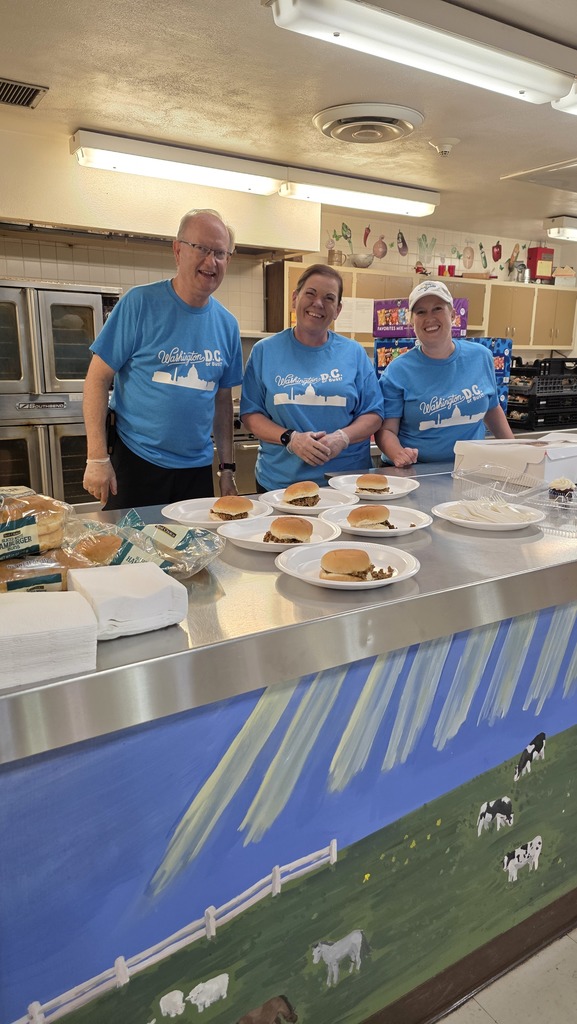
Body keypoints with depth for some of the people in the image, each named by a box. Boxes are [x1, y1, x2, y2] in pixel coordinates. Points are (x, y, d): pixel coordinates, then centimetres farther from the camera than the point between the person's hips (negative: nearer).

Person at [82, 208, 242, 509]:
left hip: (198, 469, 4)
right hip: (136, 463, -4)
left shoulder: (227, 324, 5)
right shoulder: (140, 303, -9)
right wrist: (97, 459, -14)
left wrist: (227, 468, 9)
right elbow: (98, 378, -9)